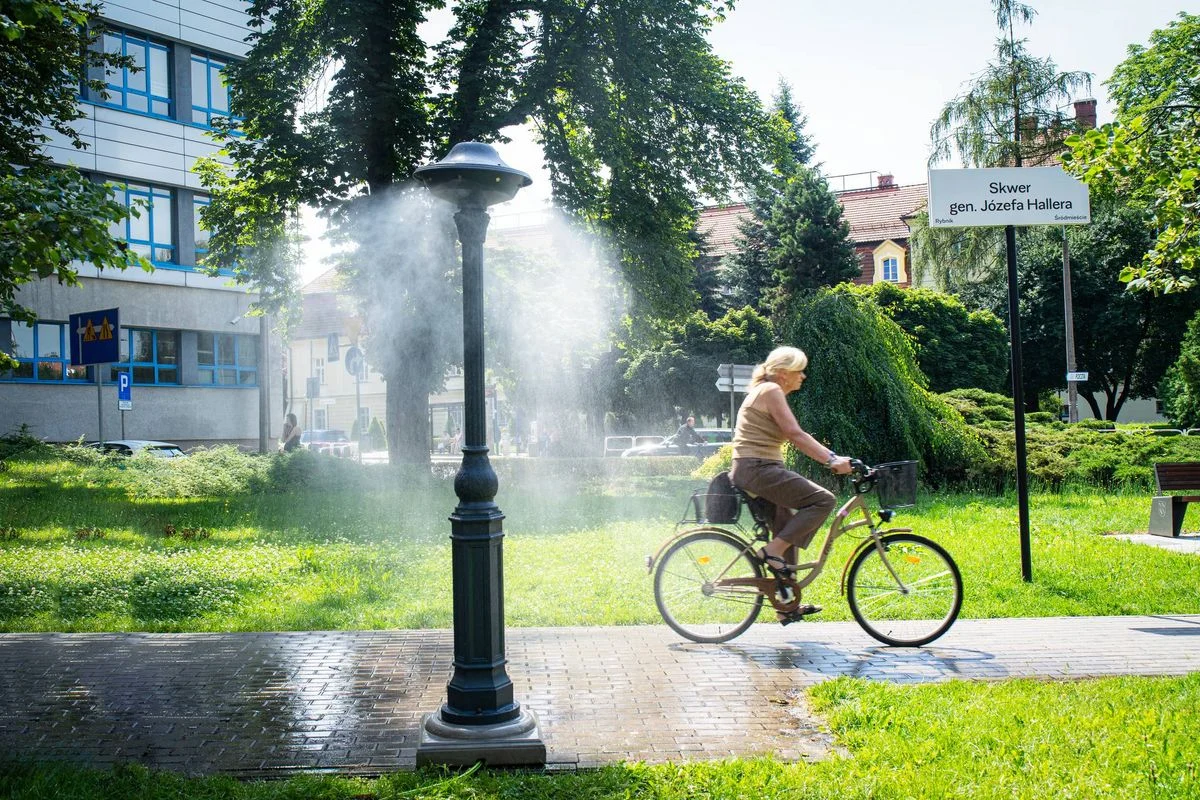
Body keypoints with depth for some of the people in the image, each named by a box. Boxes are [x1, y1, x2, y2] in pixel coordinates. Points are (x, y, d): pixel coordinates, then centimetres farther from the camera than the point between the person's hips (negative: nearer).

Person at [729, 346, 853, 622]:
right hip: (757, 468, -11)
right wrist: (832, 460, -23)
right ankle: (773, 550, -13)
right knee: (823, 500, -15)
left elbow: (795, 436, 21)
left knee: (787, 531, 14)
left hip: (760, 470, 11)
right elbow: (795, 434, -20)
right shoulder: (771, 391, -10)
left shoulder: (767, 391, 22)